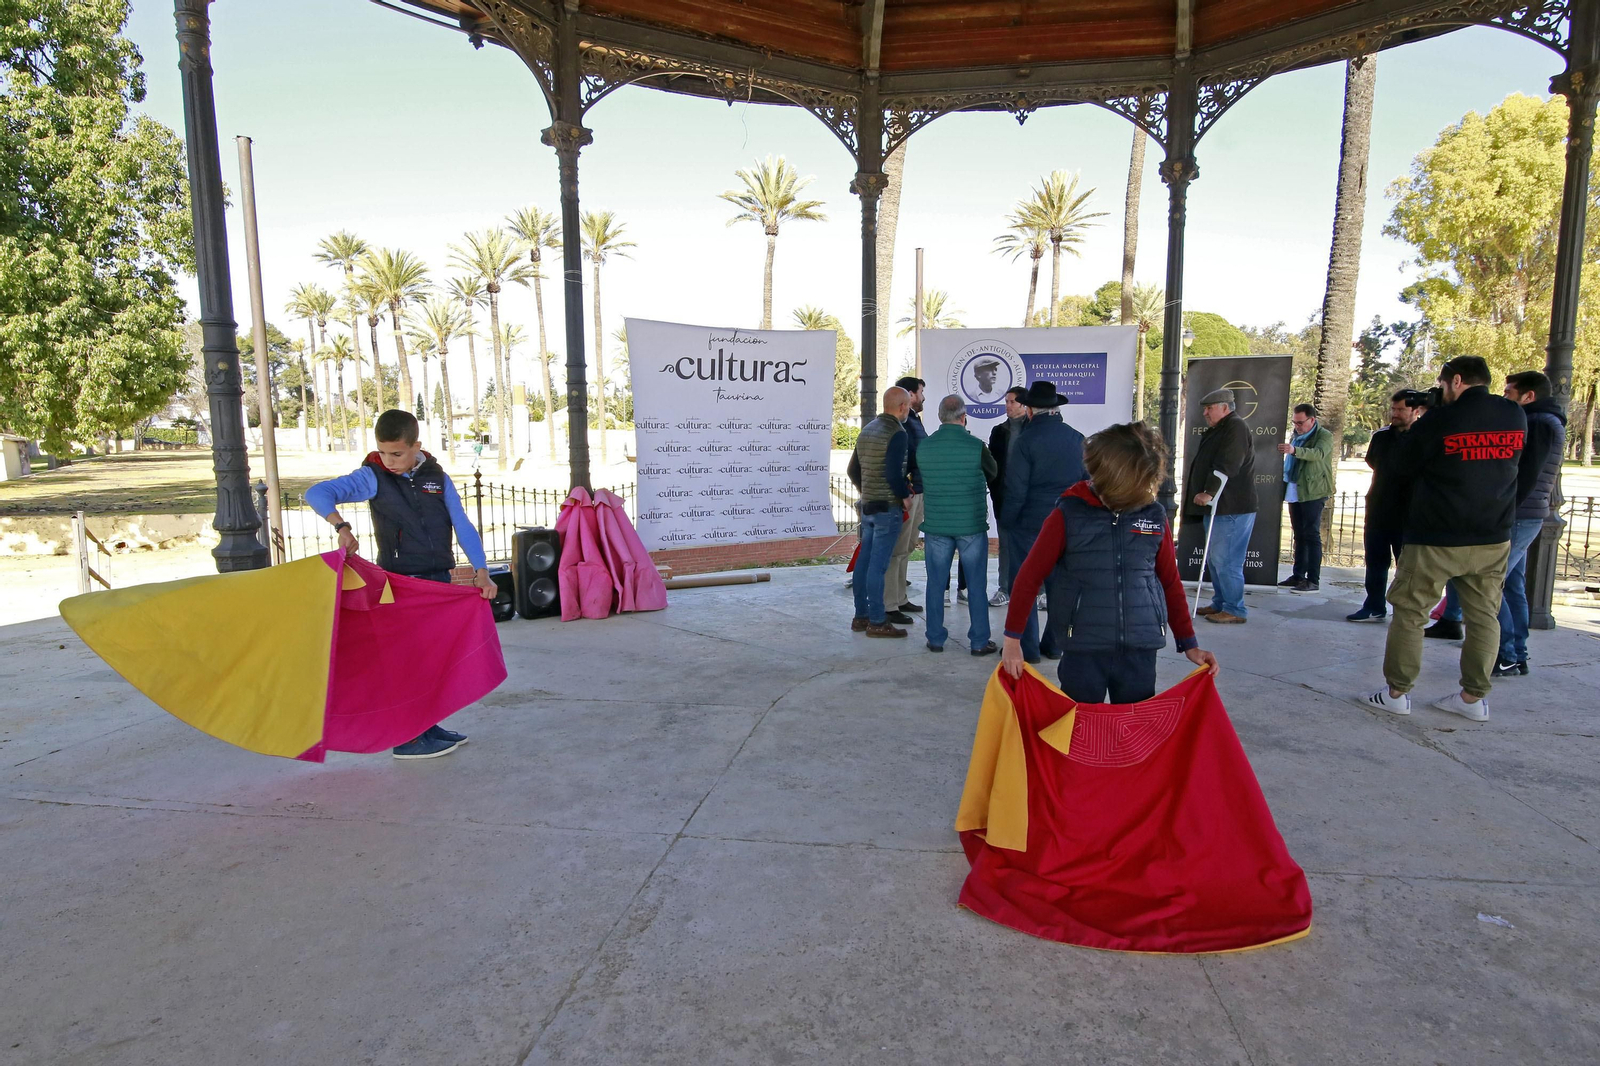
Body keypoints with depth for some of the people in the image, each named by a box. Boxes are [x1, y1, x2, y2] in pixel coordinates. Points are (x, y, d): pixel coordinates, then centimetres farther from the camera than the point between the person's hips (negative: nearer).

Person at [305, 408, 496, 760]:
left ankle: (427, 725, 27)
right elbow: (317, 493, -15)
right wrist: (341, 526, -32)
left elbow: (462, 525, 1)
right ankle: (407, 738, 6)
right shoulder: (373, 477, -6)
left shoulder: (437, 477, 4)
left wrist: (481, 570, -8)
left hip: (440, 578, 5)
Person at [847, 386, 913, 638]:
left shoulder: (867, 429, 12)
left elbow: (853, 470, 17)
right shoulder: (896, 433, -14)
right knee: (878, 564, -5)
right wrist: (906, 496, -8)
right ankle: (877, 621, -1)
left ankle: (860, 616, 18)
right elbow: (893, 474, -22)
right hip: (888, 507, -8)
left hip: (867, 505, 8)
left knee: (864, 561, 11)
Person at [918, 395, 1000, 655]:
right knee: (976, 585, 7)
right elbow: (995, 477, 5)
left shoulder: (923, 447, -4)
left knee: (936, 583, 11)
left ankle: (935, 639, 16)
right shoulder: (976, 446, -12)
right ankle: (979, 641, 12)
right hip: (971, 526, -2)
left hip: (936, 525, 2)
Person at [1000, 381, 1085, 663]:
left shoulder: (1026, 439, -12)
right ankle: (1054, 644, 20)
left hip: (1030, 523, -5)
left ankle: (1028, 647, 7)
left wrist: (1006, 521, -2)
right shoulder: (1076, 438, 3)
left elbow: (1015, 489, -13)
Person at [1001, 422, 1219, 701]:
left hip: (1140, 651, 2)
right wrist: (1013, 639, -3)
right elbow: (1029, 578, -2)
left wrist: (1189, 644, 14)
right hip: (1082, 650, -2)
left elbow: (1171, 583, 13)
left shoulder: (1154, 516, 4)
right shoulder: (1069, 515, -5)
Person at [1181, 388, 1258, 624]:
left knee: (1225, 561, -9)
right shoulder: (1217, 430, 21)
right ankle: (1220, 604, 23)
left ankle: (1235, 610, -2)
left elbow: (1226, 466, -22)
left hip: (1232, 509, -11)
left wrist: (1209, 492, -24)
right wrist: (1205, 494, 17)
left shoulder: (1236, 428, -12)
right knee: (1216, 559, 14)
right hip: (1216, 506, 11)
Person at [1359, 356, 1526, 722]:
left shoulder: (1438, 421, -13)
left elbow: (1402, 466, -3)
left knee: (1409, 612, 4)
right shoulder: (1516, 417, 4)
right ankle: (1474, 697, 15)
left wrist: (1417, 429, 13)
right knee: (1484, 616, 11)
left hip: (1437, 539, -5)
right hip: (1494, 539, 5)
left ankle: (1397, 692, 7)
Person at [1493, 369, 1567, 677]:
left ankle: (1506, 657, -8)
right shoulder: (1541, 423, 20)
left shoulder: (1539, 424, -12)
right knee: (1512, 587, 12)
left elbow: (1524, 476, -20)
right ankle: (1517, 657, 16)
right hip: (1521, 516, 10)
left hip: (1517, 517, -10)